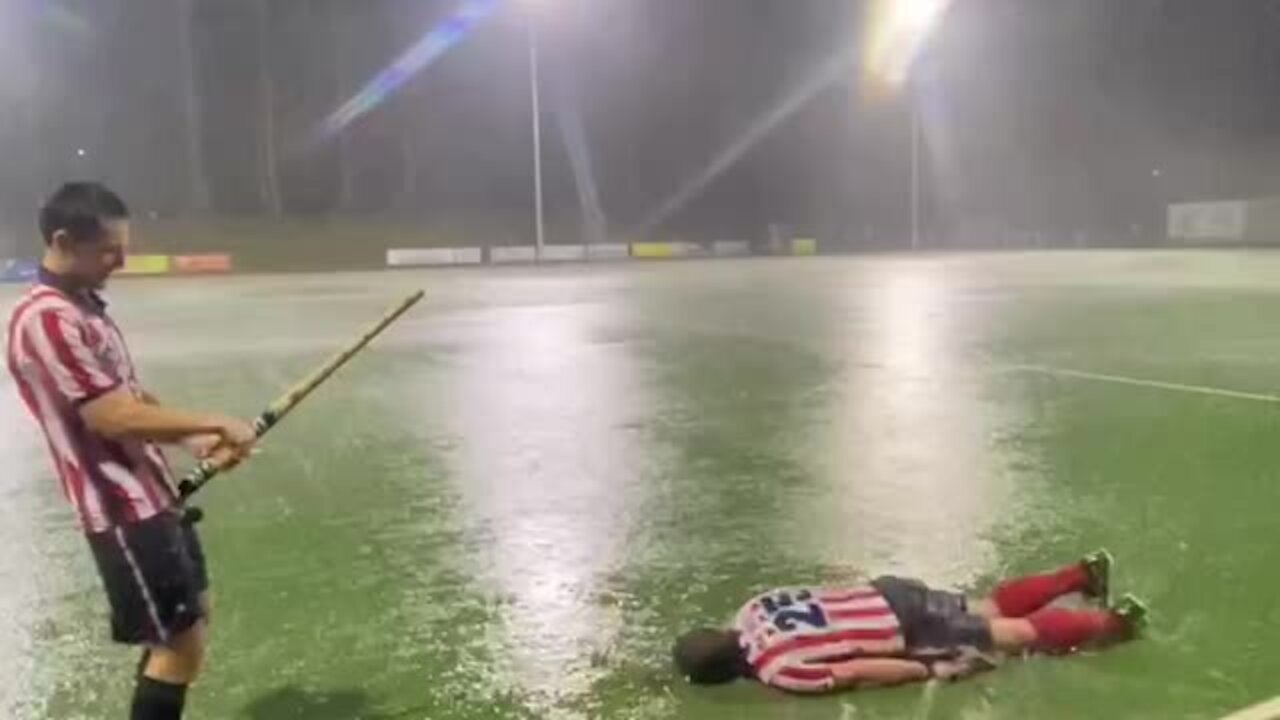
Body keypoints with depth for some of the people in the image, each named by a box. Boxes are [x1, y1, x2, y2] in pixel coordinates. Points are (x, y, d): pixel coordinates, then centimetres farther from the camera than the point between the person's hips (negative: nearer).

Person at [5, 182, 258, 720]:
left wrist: (196, 441, 0)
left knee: (190, 619, 21)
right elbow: (114, 417, -25)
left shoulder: (85, 306, 11)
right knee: (181, 644, -5)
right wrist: (215, 423, -17)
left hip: (151, 496, 10)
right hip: (123, 511, -10)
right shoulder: (45, 320, -20)